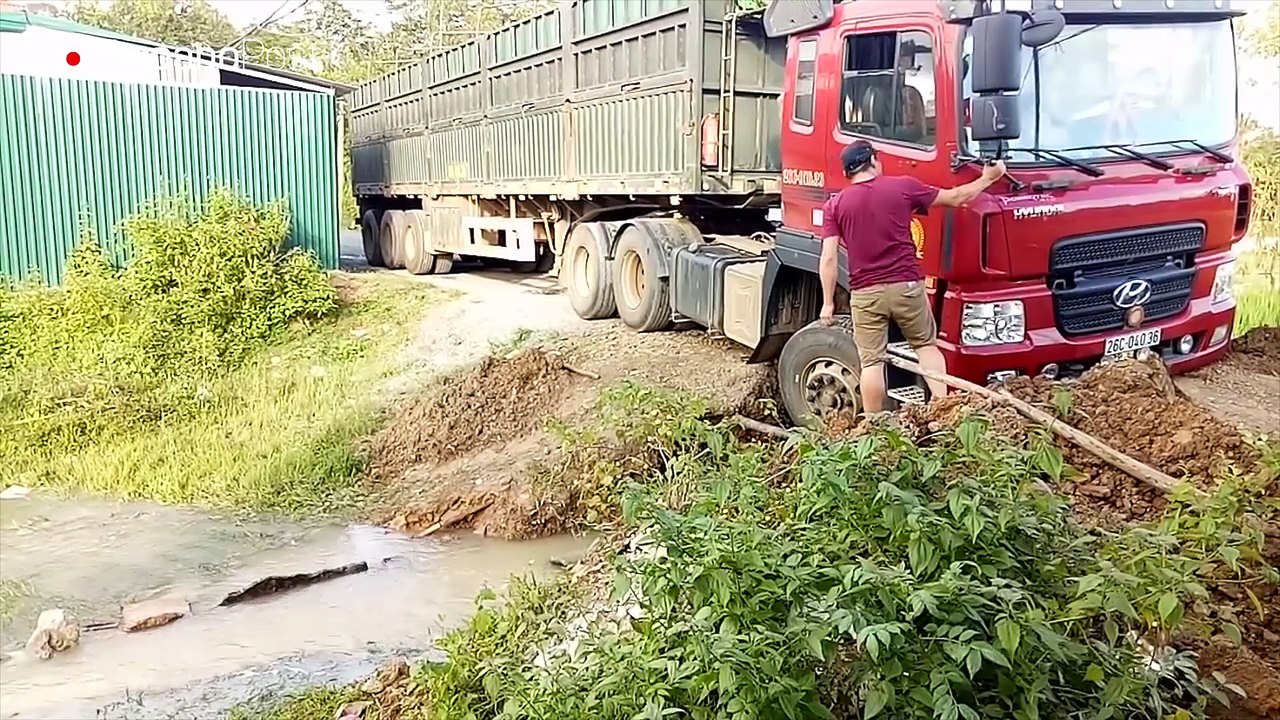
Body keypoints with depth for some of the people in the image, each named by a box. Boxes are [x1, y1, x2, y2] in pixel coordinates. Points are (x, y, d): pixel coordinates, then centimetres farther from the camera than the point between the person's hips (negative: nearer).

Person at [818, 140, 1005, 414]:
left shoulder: (835, 205, 1)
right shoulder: (903, 186, 2)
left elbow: (829, 259, -5)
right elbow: (955, 198, 12)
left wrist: (828, 303, 1)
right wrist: (988, 178, 28)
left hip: (864, 293, 0)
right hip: (907, 286, 1)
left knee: (871, 362, 4)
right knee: (927, 345, 19)